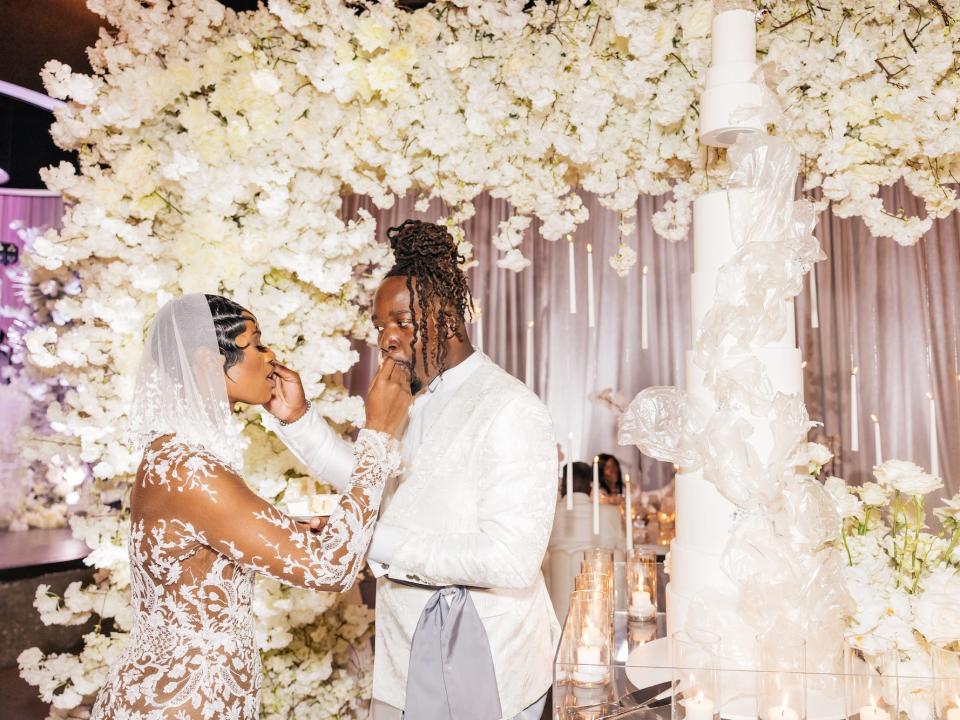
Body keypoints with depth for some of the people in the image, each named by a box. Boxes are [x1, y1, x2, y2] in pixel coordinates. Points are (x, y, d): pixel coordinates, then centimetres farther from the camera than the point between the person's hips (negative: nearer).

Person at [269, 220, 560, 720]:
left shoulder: (510, 411, -20)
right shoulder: (413, 403, 8)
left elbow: (512, 561, -27)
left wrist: (378, 540, -24)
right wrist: (298, 417, 5)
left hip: (479, 660, -7)